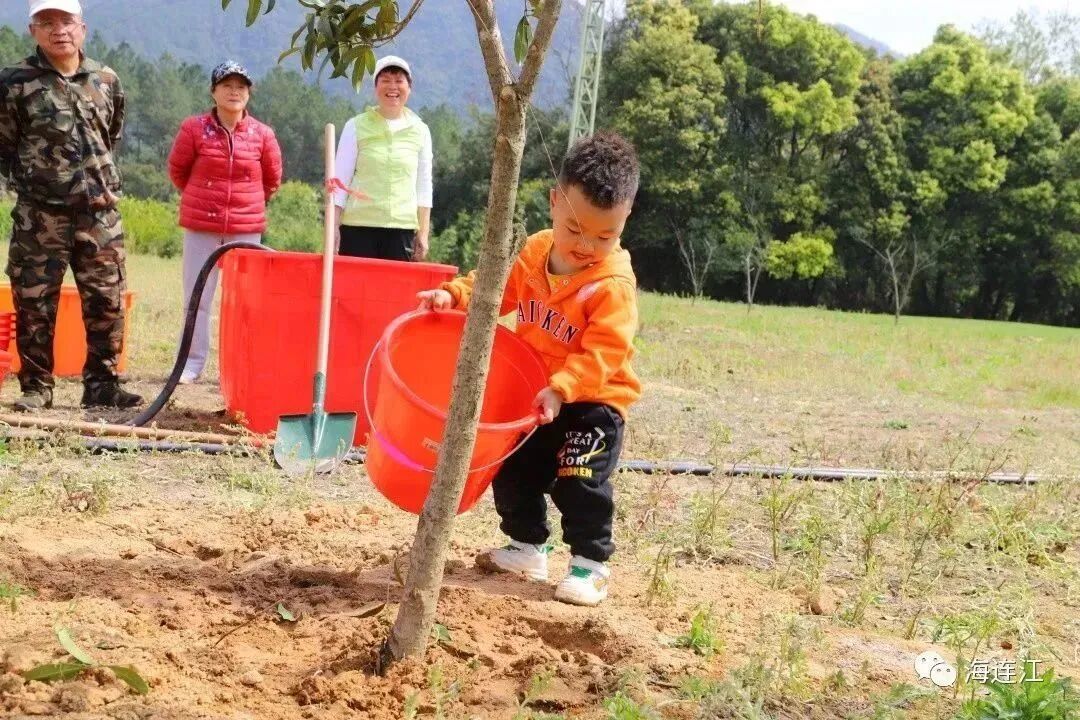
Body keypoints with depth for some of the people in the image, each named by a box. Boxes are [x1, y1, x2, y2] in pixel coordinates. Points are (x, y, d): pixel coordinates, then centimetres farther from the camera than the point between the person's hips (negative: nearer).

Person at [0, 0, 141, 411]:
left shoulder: (107, 81, 8)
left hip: (99, 212, 3)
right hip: (39, 214, -2)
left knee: (107, 303, 2)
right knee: (34, 304, 1)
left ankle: (102, 383, 13)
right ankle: (36, 386, 11)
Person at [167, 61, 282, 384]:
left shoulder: (262, 134, -1)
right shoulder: (194, 128, -4)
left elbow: (273, 178, 14)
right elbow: (177, 170, 9)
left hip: (246, 227, 1)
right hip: (200, 225, 0)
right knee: (197, 296, 5)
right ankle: (192, 363, 13)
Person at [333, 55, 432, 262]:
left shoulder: (420, 131, 10)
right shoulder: (356, 127, 5)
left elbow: (424, 185, 12)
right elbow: (340, 180, 5)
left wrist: (423, 233, 7)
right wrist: (333, 227, -3)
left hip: (402, 228, 1)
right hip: (358, 226, -1)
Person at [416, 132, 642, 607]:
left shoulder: (614, 285, -24)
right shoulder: (534, 252, -3)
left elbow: (603, 353, -28)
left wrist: (561, 390, -37)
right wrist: (454, 294, -9)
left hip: (593, 401, -7)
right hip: (533, 397, 7)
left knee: (580, 483, -9)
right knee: (513, 472, 13)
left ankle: (591, 563, 7)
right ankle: (527, 548, 30)